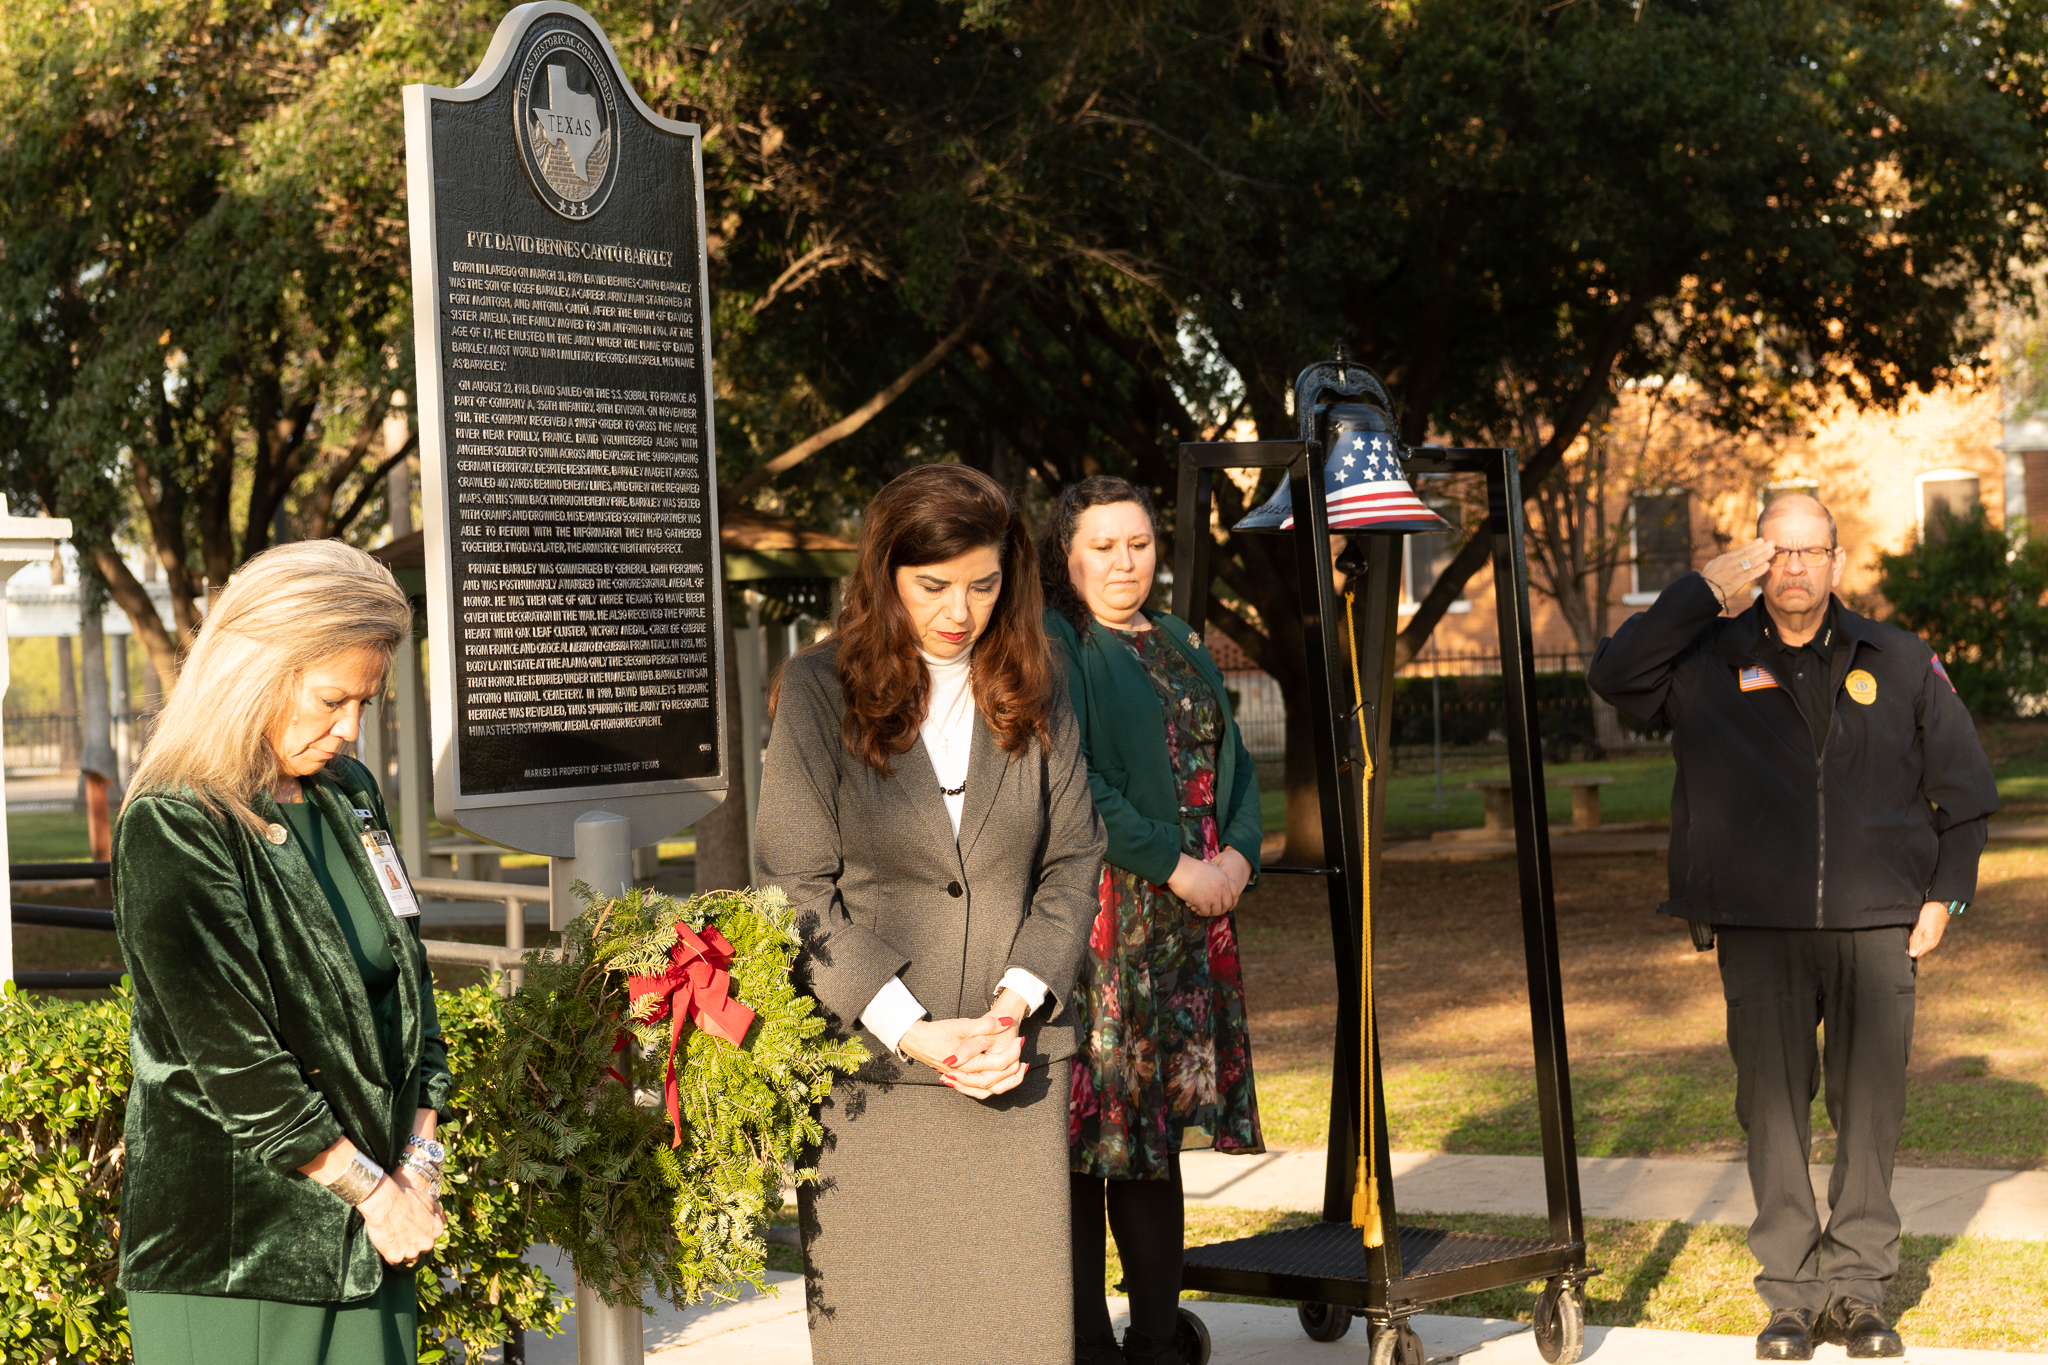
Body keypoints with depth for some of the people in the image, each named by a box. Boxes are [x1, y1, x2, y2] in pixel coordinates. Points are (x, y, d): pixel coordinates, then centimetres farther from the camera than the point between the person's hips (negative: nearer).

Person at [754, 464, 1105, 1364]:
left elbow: (1073, 863, 9)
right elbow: (798, 891, -5)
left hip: (1016, 1062, 3)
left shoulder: (1034, 697, 10)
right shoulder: (819, 691, -1)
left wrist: (1017, 1003, -7)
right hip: (865, 1067, -2)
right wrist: (913, 1031, -12)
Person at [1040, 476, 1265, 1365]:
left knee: (1159, 1128, 9)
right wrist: (1174, 865, -15)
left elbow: (1232, 759, 18)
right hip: (1094, 916, -7)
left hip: (1191, 917, 7)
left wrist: (1240, 853, -1)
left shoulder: (1180, 646, 18)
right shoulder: (1053, 645, -4)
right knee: (1089, 1133, -5)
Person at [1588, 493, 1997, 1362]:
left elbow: (1963, 787, 15)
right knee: (1773, 1110, 1)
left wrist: (1944, 893, 7)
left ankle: (1859, 1288, 14)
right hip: (1759, 932, -1)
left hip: (1875, 929, 1)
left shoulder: (1899, 664, 8)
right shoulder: (1712, 663, 4)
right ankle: (1791, 1294, 9)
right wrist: (1708, 591, -14)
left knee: (1869, 1110, 3)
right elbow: (1615, 674, -12)